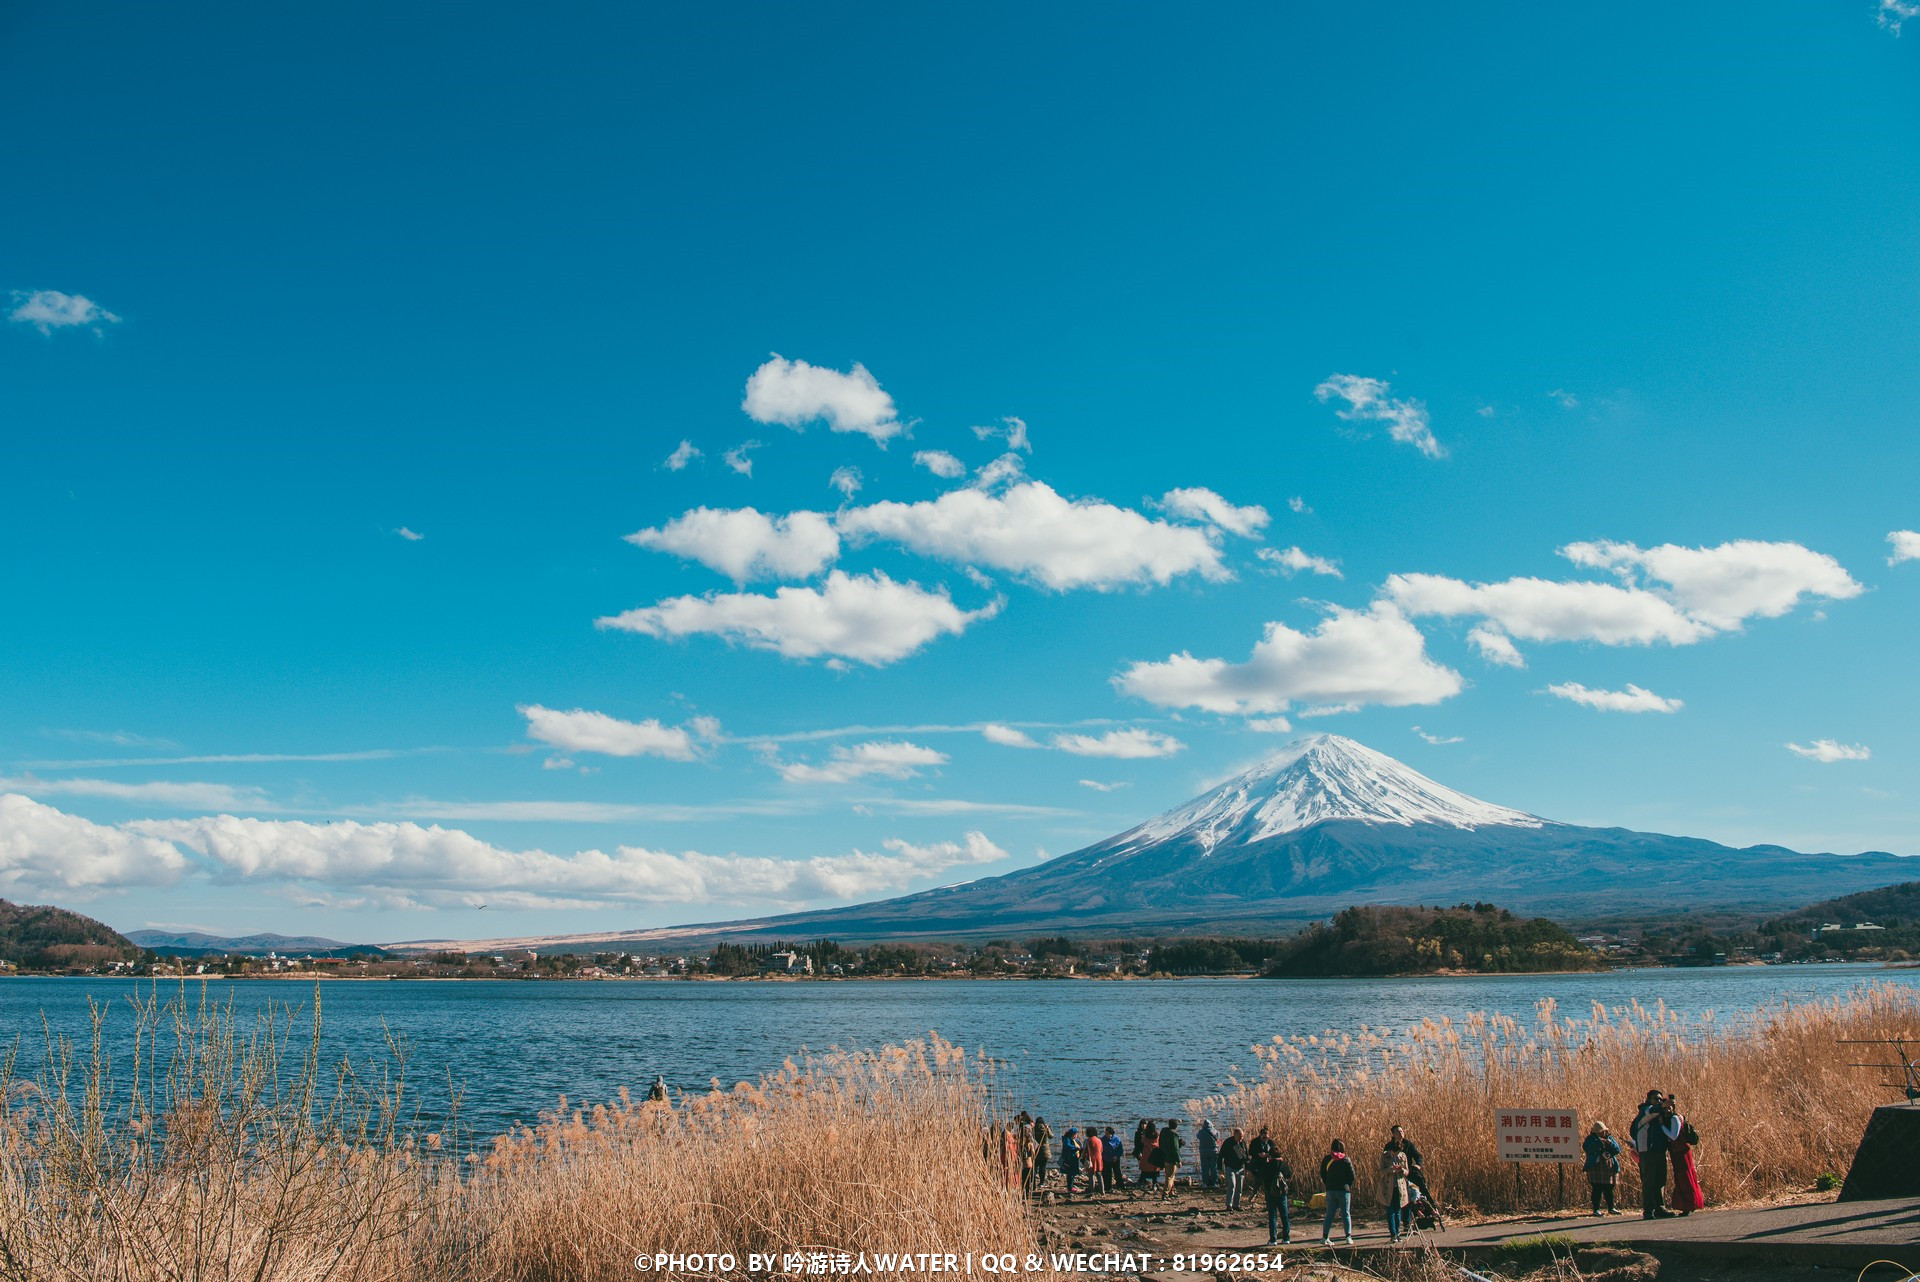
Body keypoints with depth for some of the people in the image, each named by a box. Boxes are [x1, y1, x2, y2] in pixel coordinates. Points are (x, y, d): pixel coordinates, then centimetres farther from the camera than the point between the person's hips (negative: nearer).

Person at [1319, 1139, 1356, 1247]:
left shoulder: (1326, 1159, 2)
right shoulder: (1346, 1160, -6)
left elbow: (1322, 1175, 5)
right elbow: (1352, 1176, -5)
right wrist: (1348, 1185, 10)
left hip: (1330, 1190, 2)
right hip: (1344, 1190, -2)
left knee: (1330, 1214, 7)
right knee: (1346, 1213, 8)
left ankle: (1325, 1237, 1)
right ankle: (1348, 1237, 5)